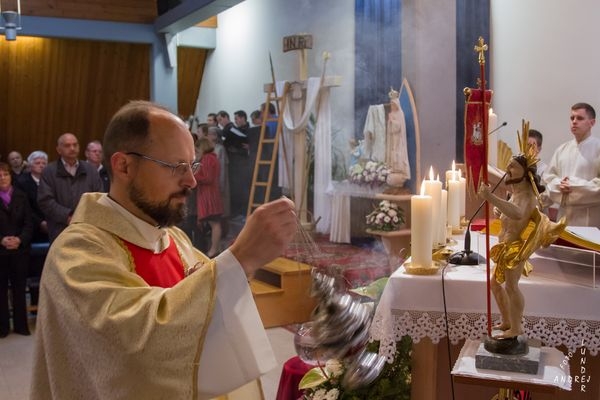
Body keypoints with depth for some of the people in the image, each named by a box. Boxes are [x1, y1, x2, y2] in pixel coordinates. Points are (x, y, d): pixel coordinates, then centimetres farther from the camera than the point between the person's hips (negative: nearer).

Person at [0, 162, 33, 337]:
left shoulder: (21, 197, 6)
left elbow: (28, 224, 2)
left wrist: (20, 239, -14)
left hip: (20, 250, 1)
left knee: (19, 288, 6)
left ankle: (21, 325, 15)